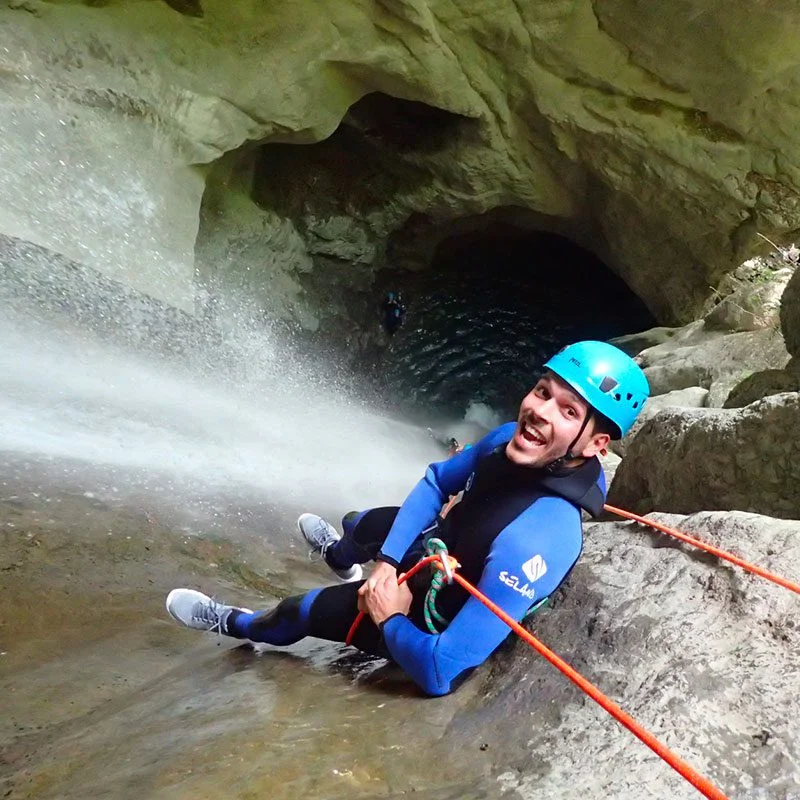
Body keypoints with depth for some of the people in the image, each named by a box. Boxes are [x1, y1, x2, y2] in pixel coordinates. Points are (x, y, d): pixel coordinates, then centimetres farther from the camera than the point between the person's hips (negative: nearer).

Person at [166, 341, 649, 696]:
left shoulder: (532, 543, -44)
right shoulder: (513, 440, -23)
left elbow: (440, 672, -40)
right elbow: (436, 481, -4)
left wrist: (389, 619, -21)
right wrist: (386, 559, -13)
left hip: (435, 619, -5)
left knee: (299, 610, 11)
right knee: (366, 522, 29)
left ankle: (237, 625, 49)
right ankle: (342, 554, 69)